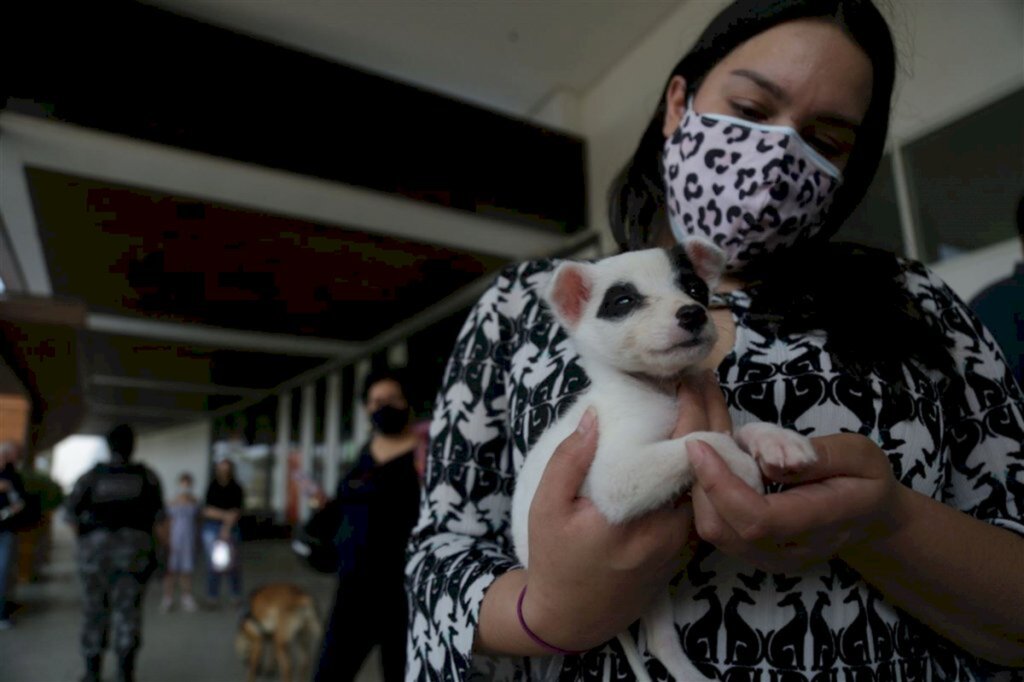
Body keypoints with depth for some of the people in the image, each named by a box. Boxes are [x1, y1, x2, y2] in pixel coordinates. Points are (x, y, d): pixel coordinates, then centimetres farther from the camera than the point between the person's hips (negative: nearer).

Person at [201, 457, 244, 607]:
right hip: (211, 528, 1)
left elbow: (235, 511, -10)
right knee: (213, 563, 2)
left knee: (232, 562, -1)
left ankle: (236, 595, 11)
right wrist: (224, 515, -16)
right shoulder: (212, 487, 1)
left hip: (230, 528, -1)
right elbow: (207, 510, -4)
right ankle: (212, 596, 13)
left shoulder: (236, 489, -3)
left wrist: (226, 529, -21)